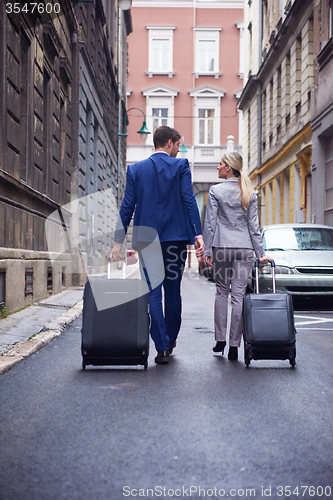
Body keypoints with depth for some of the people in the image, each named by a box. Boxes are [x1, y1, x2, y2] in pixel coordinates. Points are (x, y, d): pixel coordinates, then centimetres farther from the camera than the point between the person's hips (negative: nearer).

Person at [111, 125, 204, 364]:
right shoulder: (181, 165, 1)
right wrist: (197, 234, -12)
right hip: (175, 236, 0)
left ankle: (162, 347, -4)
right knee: (173, 291, 13)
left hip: (146, 239, 1)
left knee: (153, 293, 1)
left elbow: (127, 206, 4)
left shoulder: (136, 169, 7)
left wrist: (118, 240, 7)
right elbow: (189, 201, -9)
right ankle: (170, 340, 25)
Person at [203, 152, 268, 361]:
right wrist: (260, 252, 8)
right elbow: (253, 225, 5)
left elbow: (210, 223, -3)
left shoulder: (216, 191, -2)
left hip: (222, 247, -1)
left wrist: (207, 250, 1)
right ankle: (234, 345, 1)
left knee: (222, 292, 12)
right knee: (239, 295, 0)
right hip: (244, 248, 1)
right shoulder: (250, 194, 6)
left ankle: (220, 339, 12)